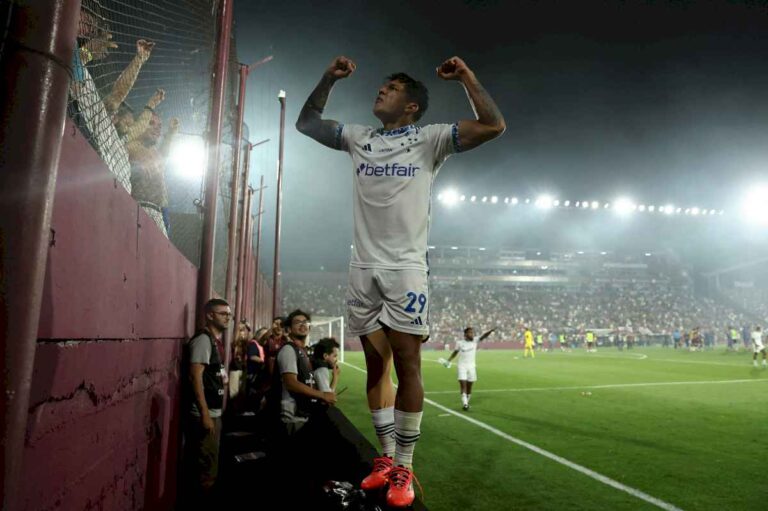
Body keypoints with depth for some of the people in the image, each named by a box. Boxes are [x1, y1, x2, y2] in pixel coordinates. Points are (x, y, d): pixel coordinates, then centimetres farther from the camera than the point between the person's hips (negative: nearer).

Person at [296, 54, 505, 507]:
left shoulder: (429, 139, 3)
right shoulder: (359, 138, 15)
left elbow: (493, 126, -5)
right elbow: (307, 123, 24)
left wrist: (467, 77, -4)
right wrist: (329, 79, 15)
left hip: (405, 268, -4)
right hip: (363, 268, 4)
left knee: (407, 363, -4)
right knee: (376, 364, 8)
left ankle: (405, 468, 7)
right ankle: (387, 459, 20)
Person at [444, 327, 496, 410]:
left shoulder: (475, 341, -1)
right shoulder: (460, 343, 0)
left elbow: (483, 337, -15)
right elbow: (455, 352, 14)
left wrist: (491, 331, -30)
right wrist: (449, 360, 9)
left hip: (471, 366, 1)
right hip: (462, 366, -1)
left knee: (469, 386, 8)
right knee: (463, 385, -11)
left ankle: (466, 403, 24)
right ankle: (464, 404, -11)